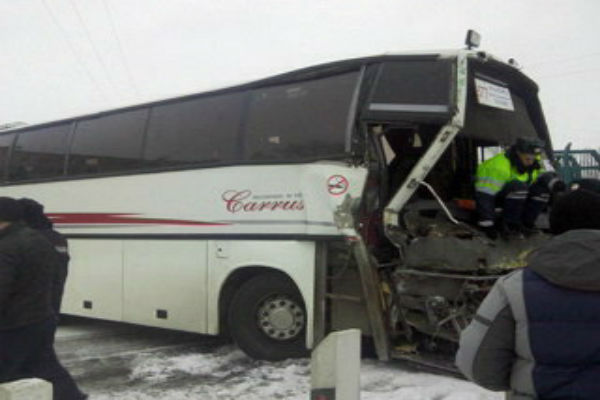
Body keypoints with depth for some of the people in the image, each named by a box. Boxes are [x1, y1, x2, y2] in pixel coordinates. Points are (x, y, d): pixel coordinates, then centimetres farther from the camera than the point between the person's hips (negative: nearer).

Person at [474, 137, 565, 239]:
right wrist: (487, 225, -34)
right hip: (494, 197, -7)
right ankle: (507, 225, -21)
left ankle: (526, 223, -5)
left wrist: (555, 182, -26)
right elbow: (484, 196, -33)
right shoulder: (500, 165, -31)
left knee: (542, 188, -15)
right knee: (518, 186, -34)